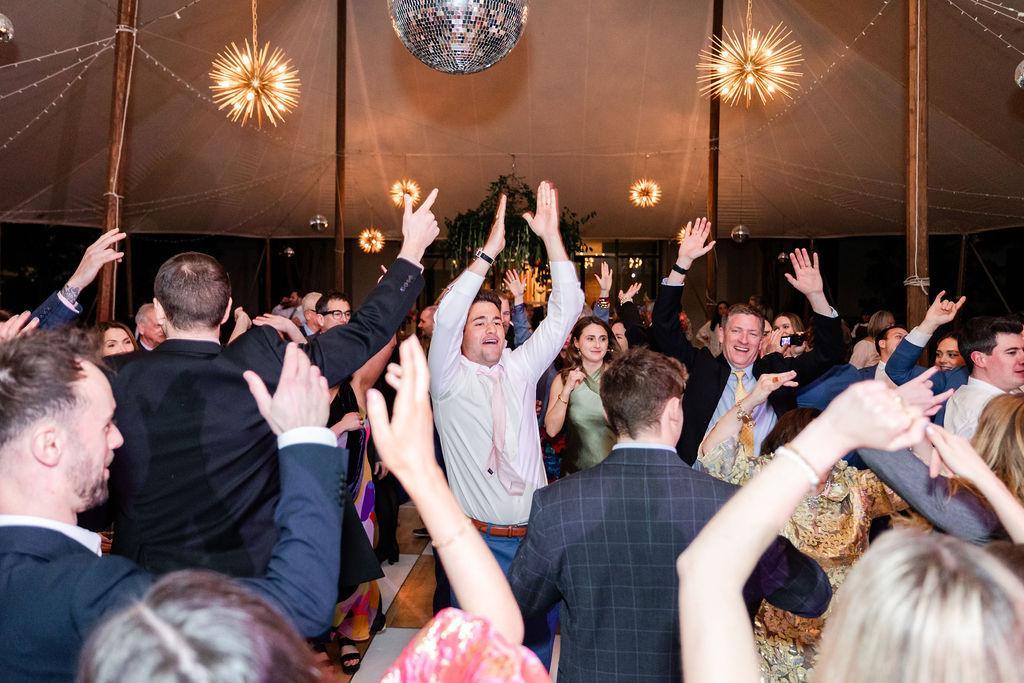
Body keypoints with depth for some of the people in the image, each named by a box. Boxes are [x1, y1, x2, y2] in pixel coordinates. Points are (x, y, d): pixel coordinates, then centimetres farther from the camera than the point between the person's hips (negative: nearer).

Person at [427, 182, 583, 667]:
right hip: (480, 539, -3)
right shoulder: (449, 379, -3)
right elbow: (444, 320, -20)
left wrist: (551, 236, -6)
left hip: (537, 535, 3)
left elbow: (565, 313, 1)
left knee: (539, 644, 12)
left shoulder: (520, 369, 6)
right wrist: (488, 252, -22)